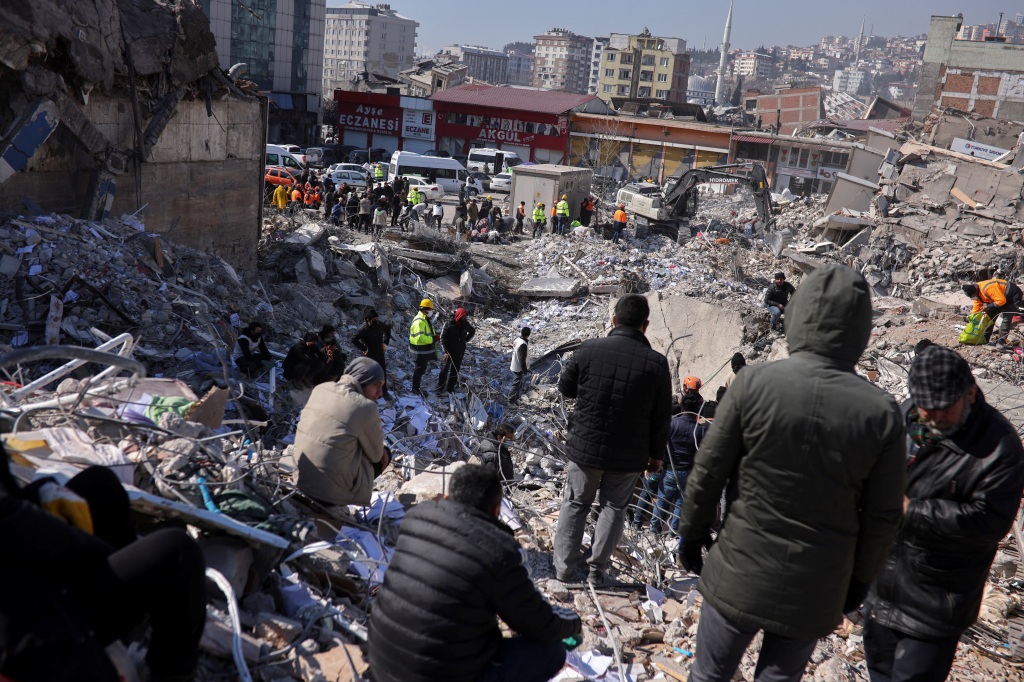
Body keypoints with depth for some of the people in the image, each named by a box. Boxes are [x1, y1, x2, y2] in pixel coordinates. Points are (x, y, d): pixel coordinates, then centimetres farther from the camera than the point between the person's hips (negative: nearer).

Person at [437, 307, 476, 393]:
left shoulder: (465, 324, 1)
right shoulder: (449, 324, -13)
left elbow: (473, 331, 22)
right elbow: (443, 338, -12)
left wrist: (466, 340, 9)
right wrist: (445, 351, -18)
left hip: (460, 353, 5)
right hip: (449, 352, -5)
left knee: (455, 370, 9)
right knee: (445, 370, -2)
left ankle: (451, 388, 17)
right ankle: (441, 389, 4)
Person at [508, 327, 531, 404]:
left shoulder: (517, 340, -1)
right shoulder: (523, 345, -29)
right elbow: (522, 359, -27)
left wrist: (511, 364, 24)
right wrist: (525, 371, -19)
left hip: (514, 366, 9)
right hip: (519, 368, -9)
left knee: (518, 383, 24)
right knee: (517, 384, 6)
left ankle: (515, 398, 37)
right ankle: (511, 401, 16)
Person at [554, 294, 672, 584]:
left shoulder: (589, 349, -12)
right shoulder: (656, 362, -12)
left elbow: (565, 387, 3)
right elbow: (661, 417, -4)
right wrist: (656, 454, 8)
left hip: (585, 446, 0)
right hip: (629, 454, 0)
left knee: (576, 504, 16)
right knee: (614, 507, 17)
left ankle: (564, 566, 20)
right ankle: (597, 569, 21)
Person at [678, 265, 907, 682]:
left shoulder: (754, 383, -17)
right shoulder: (882, 412, -11)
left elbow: (707, 473, -10)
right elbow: (882, 517, -3)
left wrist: (692, 535, 7)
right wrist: (859, 579, 12)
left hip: (741, 575, -2)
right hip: (817, 589, 2)